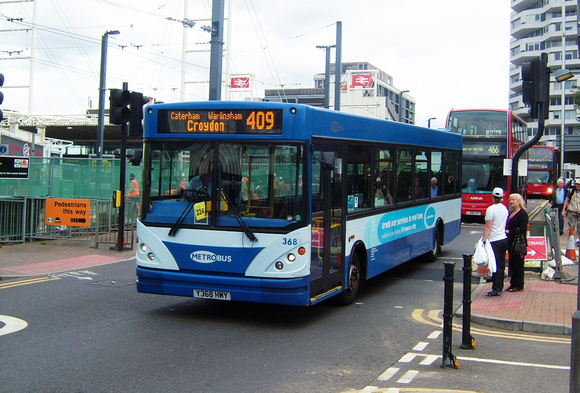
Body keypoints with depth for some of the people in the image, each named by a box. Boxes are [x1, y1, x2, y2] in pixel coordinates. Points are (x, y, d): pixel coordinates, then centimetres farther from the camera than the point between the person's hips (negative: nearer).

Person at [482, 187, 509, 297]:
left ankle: (496, 289, -6)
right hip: (504, 238, 8)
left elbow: (488, 226, -16)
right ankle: (500, 288, 16)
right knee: (501, 265, 11)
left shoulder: (491, 209, -12)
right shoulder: (505, 209, 11)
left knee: (495, 266, -6)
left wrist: (484, 239, -15)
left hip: (494, 241, -8)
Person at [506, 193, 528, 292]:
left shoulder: (522, 214, -10)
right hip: (511, 242, 9)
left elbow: (522, 229, -17)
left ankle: (519, 285, 3)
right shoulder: (511, 213, 18)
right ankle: (513, 284, 18)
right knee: (512, 263, 11)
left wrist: (509, 232, -17)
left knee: (518, 264, -3)